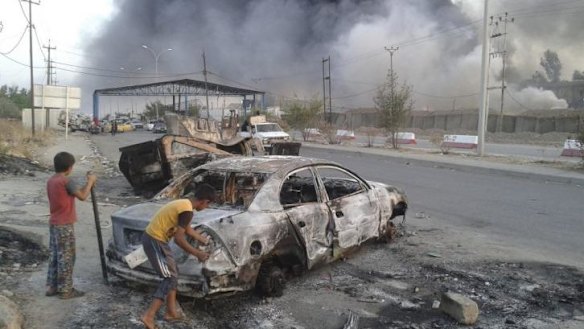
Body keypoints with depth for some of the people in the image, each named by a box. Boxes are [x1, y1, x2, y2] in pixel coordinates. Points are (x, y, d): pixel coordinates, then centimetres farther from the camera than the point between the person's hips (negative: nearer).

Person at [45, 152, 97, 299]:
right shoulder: (66, 181, -18)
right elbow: (82, 196, -15)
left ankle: (51, 287, 22)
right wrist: (90, 181, -4)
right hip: (64, 225, -9)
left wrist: (87, 184, 13)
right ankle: (65, 290, 5)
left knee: (54, 255, 15)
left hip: (53, 224, 9)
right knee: (66, 257, -1)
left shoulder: (51, 181, 10)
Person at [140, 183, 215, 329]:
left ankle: (171, 312, 23)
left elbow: (187, 229, 25)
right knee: (170, 278, -3)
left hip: (152, 237, 10)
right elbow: (179, 239, -20)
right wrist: (197, 253, -9)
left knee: (173, 274, 17)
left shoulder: (184, 203, 10)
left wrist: (204, 240, 34)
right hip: (155, 242, -10)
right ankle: (149, 316, -3)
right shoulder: (187, 210, -20)